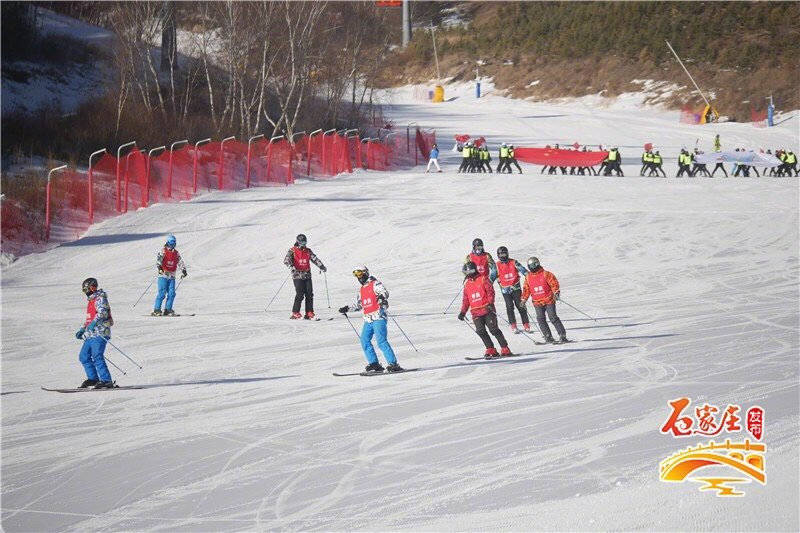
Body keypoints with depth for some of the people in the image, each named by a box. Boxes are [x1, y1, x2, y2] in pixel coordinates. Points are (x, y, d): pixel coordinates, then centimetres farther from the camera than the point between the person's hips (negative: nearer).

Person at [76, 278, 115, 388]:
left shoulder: (100, 298, -6)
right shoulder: (91, 301, 23)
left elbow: (103, 312, -22)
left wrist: (95, 322, -34)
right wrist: (82, 330, 28)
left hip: (99, 333, -10)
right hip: (90, 335, 10)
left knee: (97, 357, -18)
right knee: (84, 356, 10)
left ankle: (106, 381, -19)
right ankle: (93, 378, 18)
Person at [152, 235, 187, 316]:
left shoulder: (176, 253, 14)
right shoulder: (163, 251, -2)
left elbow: (180, 262, 19)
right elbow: (158, 259, -16)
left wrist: (183, 270, 5)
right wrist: (159, 267, -33)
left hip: (172, 276, 5)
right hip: (163, 275, -5)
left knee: (171, 293, -4)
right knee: (162, 292, -12)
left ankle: (168, 310, 0)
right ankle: (156, 310, -8)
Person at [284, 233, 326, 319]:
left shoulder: (308, 251, 13)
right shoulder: (292, 251, -1)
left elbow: (315, 259, 14)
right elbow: (286, 260, -14)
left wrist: (322, 267, 2)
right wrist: (291, 266, -32)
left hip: (307, 275, 5)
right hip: (298, 276, -5)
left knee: (309, 294, -1)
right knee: (300, 294, -13)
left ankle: (309, 314, 2)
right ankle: (295, 313, -7)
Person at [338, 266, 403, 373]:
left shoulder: (375, 284, -1)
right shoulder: (361, 290, 22)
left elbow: (385, 292, -19)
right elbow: (358, 305, 33)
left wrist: (382, 296, -40)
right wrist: (347, 309, 26)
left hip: (378, 317, -8)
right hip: (368, 320, 8)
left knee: (381, 341, -17)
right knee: (365, 341, -2)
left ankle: (393, 364, -18)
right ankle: (374, 364, 2)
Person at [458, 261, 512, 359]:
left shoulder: (483, 279, -1)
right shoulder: (467, 284, 15)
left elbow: (491, 292, -7)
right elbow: (466, 299, 21)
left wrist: (490, 303, -21)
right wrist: (463, 312, 14)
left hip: (487, 310, -5)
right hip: (476, 313, 5)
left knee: (494, 329, -7)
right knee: (481, 331, -8)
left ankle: (505, 349, -1)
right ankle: (491, 350, -2)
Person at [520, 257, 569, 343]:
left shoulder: (546, 274, -4)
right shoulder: (528, 277, 9)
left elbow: (554, 284, -6)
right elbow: (526, 289, 17)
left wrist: (556, 293, -18)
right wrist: (524, 299, 11)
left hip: (549, 300, -5)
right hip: (537, 303, 5)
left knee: (553, 317, -9)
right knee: (540, 319, -3)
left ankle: (562, 335, -5)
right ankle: (548, 337, 4)